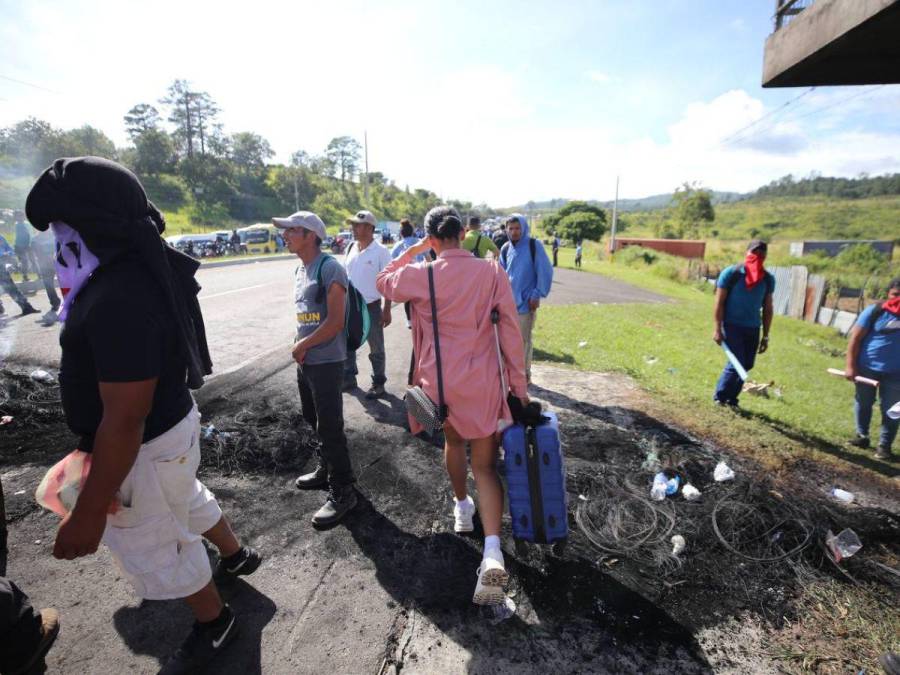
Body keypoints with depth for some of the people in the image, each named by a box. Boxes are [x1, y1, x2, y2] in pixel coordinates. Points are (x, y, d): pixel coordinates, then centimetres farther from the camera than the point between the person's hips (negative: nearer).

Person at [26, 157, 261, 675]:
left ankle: (215, 625, 40)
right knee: (188, 500, 32)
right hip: (173, 421, 9)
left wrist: (89, 512, -22)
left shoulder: (121, 300, -34)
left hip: (145, 448, -9)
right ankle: (236, 555, 58)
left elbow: (124, 423, -30)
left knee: (156, 550, 15)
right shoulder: (147, 267, -3)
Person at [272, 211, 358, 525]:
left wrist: (301, 345, -10)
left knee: (329, 426, -2)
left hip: (326, 361, -9)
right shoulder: (299, 270, 12)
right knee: (313, 418, 20)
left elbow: (335, 322, -19)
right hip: (304, 360, 9)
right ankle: (326, 469, 41)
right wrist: (300, 347, 3)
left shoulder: (329, 268, -15)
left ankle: (342, 492, 13)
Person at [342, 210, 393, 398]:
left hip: (371, 307, -6)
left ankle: (378, 383, 21)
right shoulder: (350, 248, 5)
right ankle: (349, 378, 32)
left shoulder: (381, 251, -11)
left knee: (376, 349, 7)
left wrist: (387, 310, -13)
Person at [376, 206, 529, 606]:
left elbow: (384, 282, 13)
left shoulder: (420, 275, -8)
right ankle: (492, 553, -8)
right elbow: (510, 331, -5)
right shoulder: (491, 273, -6)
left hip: (440, 380, 1)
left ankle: (462, 507, 48)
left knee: (453, 440, 29)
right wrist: (518, 384, 2)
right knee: (485, 465, 7)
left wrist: (413, 250, 14)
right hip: (483, 383, -1)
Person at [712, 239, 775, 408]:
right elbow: (719, 302, -8)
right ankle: (719, 397, 6)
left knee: (746, 365, 6)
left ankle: (731, 398, 21)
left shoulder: (768, 279, 5)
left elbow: (768, 308, 10)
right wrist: (717, 329, -12)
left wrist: (766, 336, 9)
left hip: (753, 328, 5)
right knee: (736, 363, -10)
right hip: (732, 325, -5)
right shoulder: (731, 273, -8)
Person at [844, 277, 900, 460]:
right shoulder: (875, 311, -7)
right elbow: (855, 338, -8)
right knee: (863, 403, 12)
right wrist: (850, 366, -13)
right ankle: (862, 436, 27)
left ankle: (884, 445, 16)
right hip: (867, 368, -1)